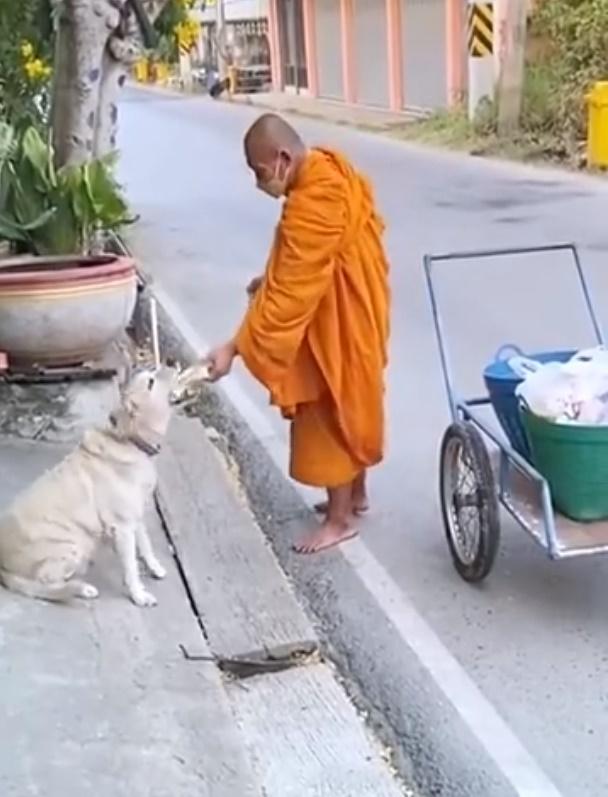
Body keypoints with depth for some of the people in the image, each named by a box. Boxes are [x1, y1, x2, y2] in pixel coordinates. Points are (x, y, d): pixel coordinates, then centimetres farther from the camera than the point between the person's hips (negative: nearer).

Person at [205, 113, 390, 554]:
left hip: (337, 324, -10)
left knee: (331, 415, 2)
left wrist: (235, 348, -30)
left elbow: (288, 296, -31)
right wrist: (271, 280, 8)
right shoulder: (328, 170, 1)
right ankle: (356, 494, 36)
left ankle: (339, 519, 15)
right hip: (348, 314, 10)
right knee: (349, 407, 21)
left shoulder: (313, 205, -30)